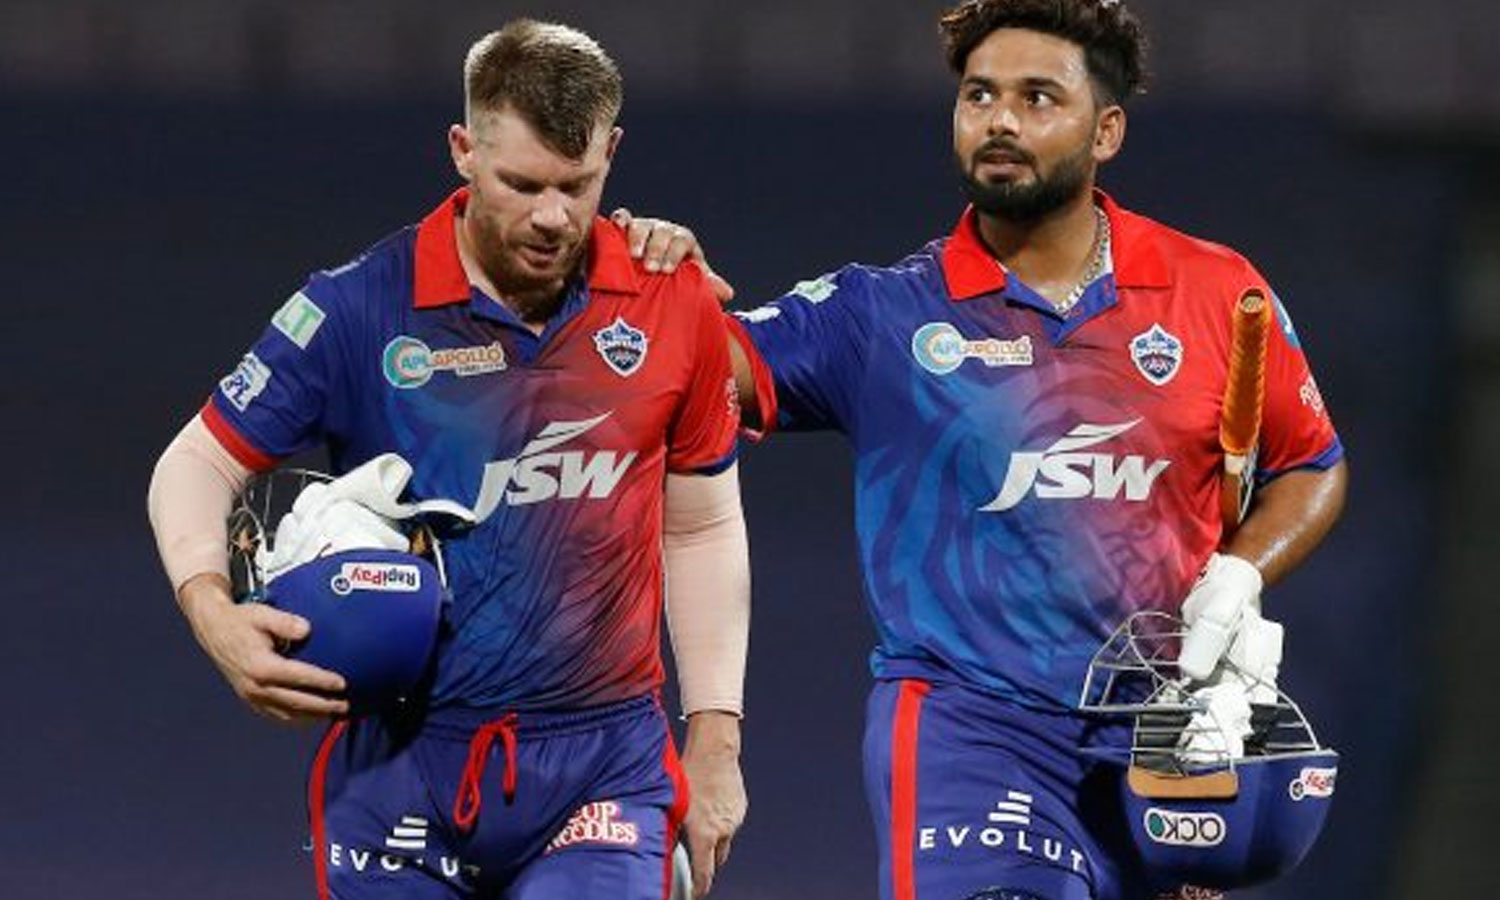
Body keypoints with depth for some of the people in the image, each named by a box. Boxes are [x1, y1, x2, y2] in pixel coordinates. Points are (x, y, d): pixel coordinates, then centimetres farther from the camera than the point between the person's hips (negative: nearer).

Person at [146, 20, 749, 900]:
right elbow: (198, 463, 3)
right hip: (402, 762, 0)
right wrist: (214, 614, -16)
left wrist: (714, 736, 10)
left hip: (602, 767, 0)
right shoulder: (360, 308, -4)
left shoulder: (675, 305, 2)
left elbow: (702, 527, 14)